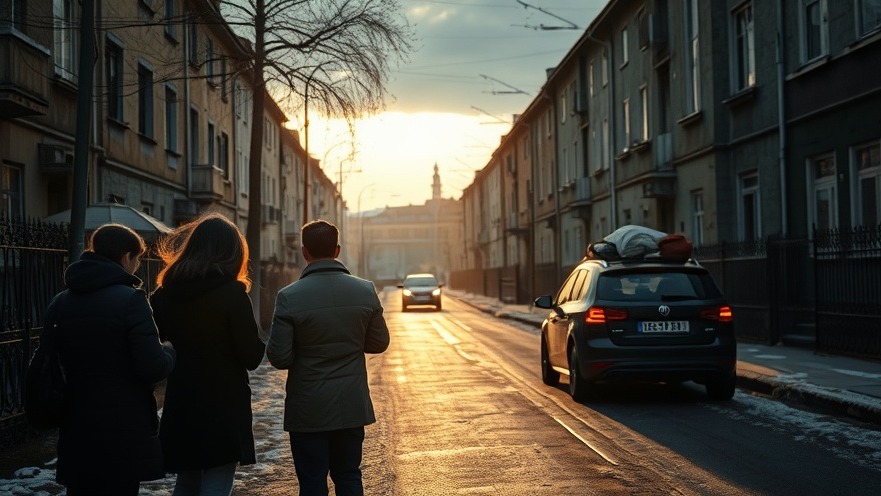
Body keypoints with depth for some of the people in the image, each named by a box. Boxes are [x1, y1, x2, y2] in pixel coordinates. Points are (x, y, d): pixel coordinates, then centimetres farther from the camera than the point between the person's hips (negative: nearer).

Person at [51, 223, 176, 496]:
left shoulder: (59, 303, 8)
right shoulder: (130, 299, -13)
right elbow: (154, 367, -18)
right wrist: (169, 351, 2)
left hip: (76, 431, 6)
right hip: (124, 432, -6)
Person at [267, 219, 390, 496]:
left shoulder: (289, 297, -14)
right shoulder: (366, 291, -5)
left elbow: (279, 358, -14)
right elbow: (379, 343, 5)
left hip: (308, 410, -3)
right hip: (352, 407, 3)